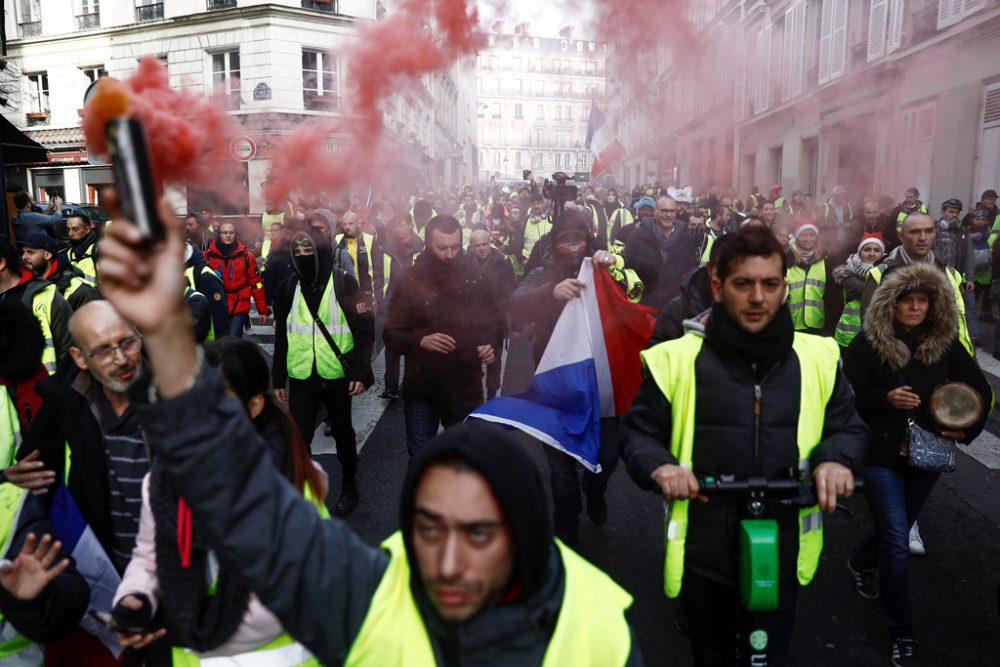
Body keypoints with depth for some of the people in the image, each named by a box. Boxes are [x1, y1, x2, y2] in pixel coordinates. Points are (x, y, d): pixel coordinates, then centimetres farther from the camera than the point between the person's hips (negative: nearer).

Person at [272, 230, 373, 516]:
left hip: (337, 376, -2)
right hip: (301, 378, 3)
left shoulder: (344, 282, -6)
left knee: (343, 434, 13)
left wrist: (361, 372, -15)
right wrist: (279, 379, 11)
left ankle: (349, 487, 32)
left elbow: (363, 328, -9)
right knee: (298, 438, 2)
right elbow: (281, 337, 12)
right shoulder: (289, 288, 6)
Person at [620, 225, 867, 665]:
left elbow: (848, 427, 8)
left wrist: (836, 459, -14)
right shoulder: (678, 359, -8)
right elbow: (637, 431, -1)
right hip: (703, 551, -1)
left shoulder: (817, 357, -1)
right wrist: (658, 465, -22)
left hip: (782, 551, 2)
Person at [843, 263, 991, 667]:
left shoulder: (946, 345, -1)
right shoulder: (869, 344, -12)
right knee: (897, 543, -5)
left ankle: (861, 563, 54)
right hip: (881, 455, -4)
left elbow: (981, 391, 7)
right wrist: (886, 398, -29)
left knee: (895, 530, 20)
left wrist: (966, 429, -9)